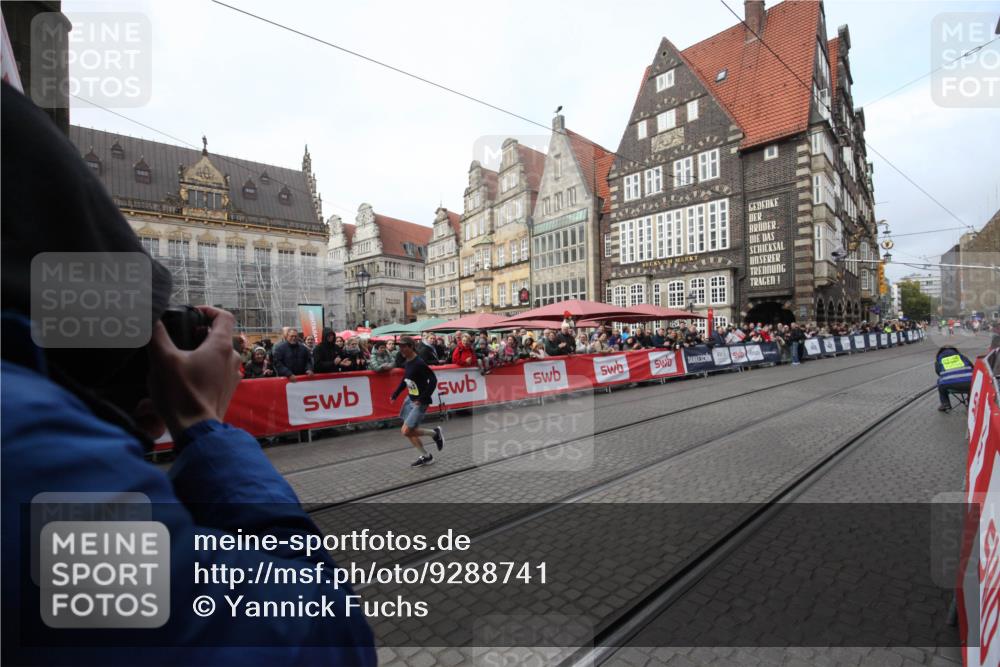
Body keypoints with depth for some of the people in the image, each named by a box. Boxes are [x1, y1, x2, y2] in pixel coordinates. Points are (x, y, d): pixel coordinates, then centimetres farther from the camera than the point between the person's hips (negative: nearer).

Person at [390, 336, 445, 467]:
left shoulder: (419, 363, -20)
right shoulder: (407, 363, 5)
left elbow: (433, 380, -23)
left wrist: (423, 398, -25)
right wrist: (395, 394, 12)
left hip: (420, 402, -8)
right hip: (410, 399, 9)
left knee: (406, 432, -8)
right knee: (410, 432, 10)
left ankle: (435, 433, 11)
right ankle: (426, 456, 26)